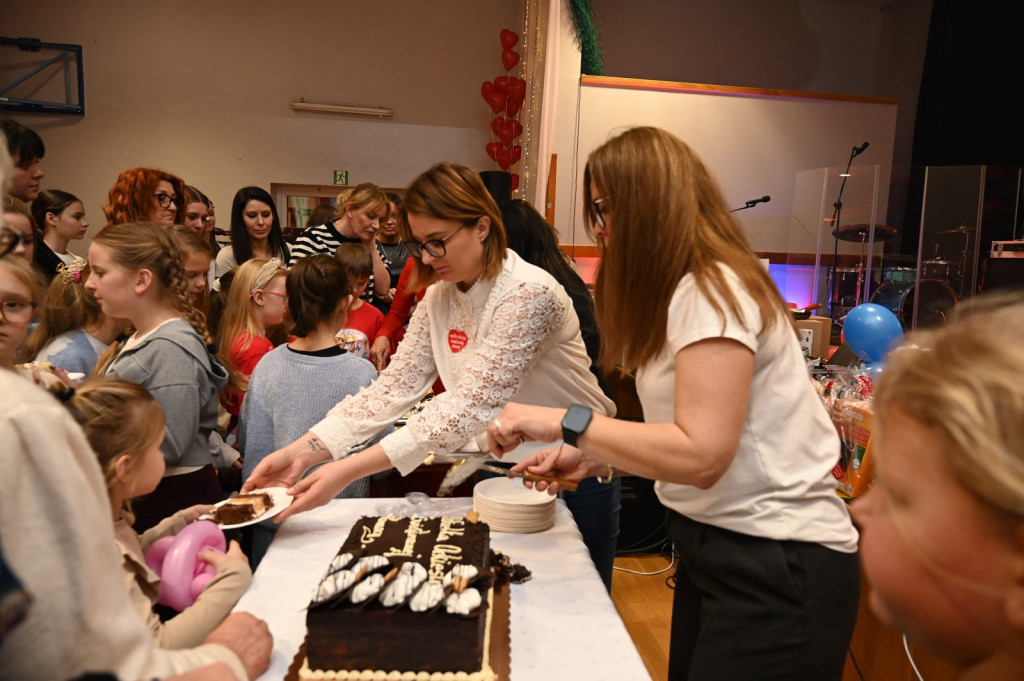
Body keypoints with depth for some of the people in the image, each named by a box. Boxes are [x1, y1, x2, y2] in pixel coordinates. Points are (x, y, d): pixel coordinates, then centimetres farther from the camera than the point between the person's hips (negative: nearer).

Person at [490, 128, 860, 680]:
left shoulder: (713, 292, -17)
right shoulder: (682, 292, 13)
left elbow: (700, 455, -24)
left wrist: (567, 423, -22)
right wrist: (593, 460, -1)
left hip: (777, 567, -9)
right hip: (710, 544, 9)